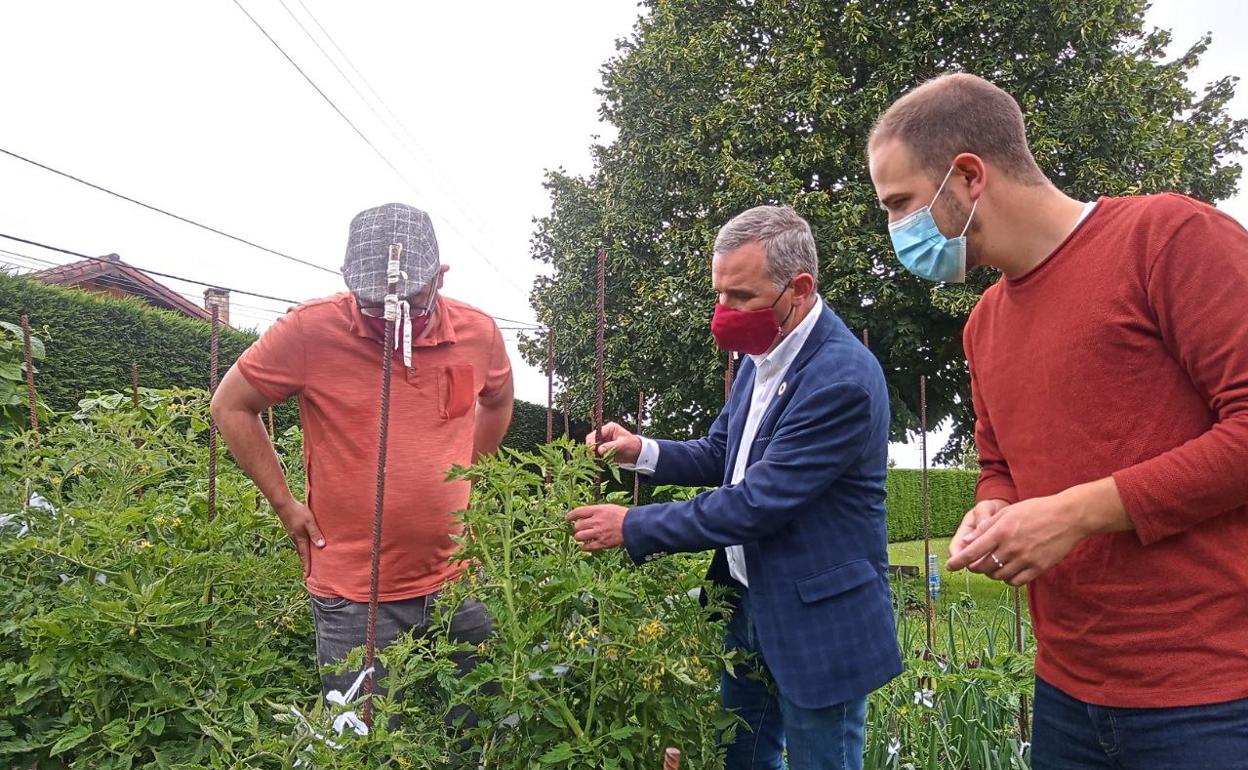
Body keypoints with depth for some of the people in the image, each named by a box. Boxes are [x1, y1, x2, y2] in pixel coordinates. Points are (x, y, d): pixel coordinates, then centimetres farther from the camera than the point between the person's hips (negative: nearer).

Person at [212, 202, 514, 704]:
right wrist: (285, 504, -2)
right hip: (355, 596, -3)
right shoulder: (311, 330, -13)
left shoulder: (479, 333, -3)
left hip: (459, 583, 4)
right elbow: (229, 406, 0)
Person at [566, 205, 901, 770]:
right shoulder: (760, 357, 3)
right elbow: (719, 456, 12)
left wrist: (633, 527, -21)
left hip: (817, 624, -8)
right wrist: (641, 451, -6)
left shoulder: (842, 379, -25)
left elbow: (756, 503, -27)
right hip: (746, 606, 8)